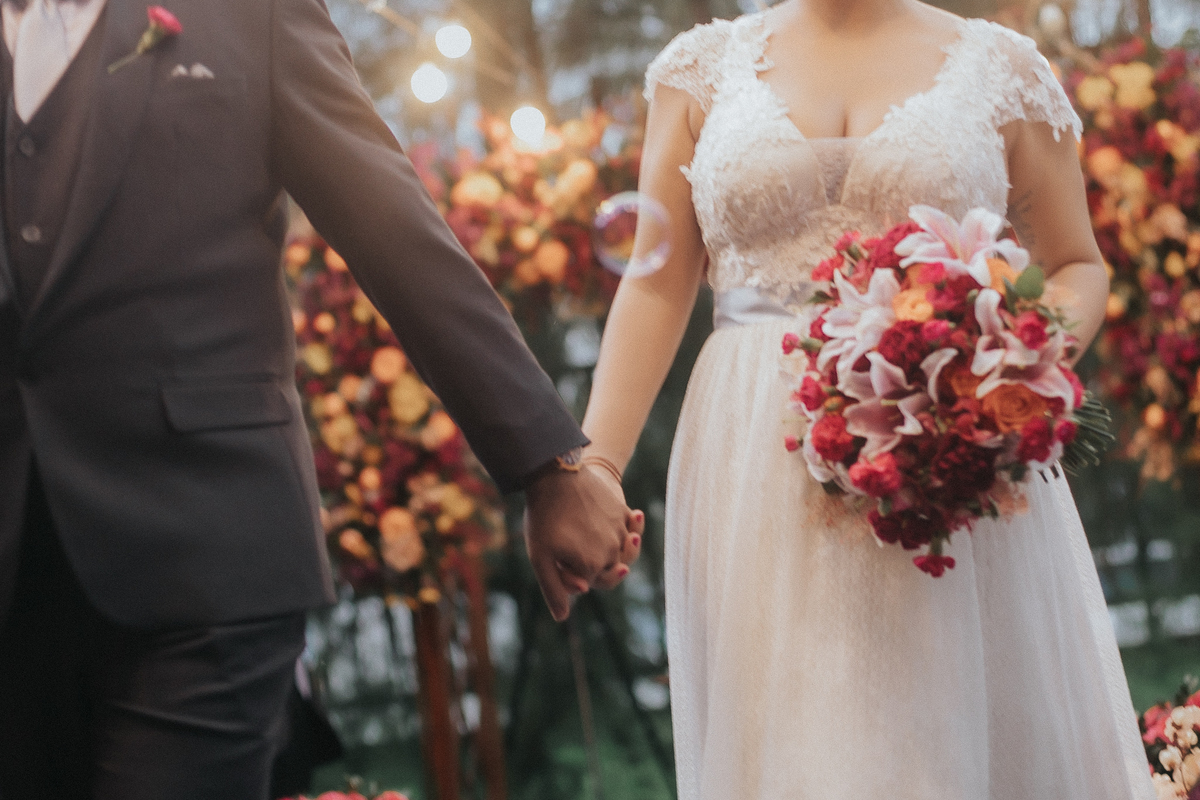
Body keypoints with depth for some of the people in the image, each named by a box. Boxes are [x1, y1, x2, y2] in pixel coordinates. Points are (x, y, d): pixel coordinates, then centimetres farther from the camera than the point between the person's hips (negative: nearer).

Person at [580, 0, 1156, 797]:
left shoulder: (998, 66, 6)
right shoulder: (707, 67, 8)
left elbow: (1079, 268, 10)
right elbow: (659, 286, 4)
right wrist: (592, 471, -6)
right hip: (760, 471, 1)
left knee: (950, 734, 2)